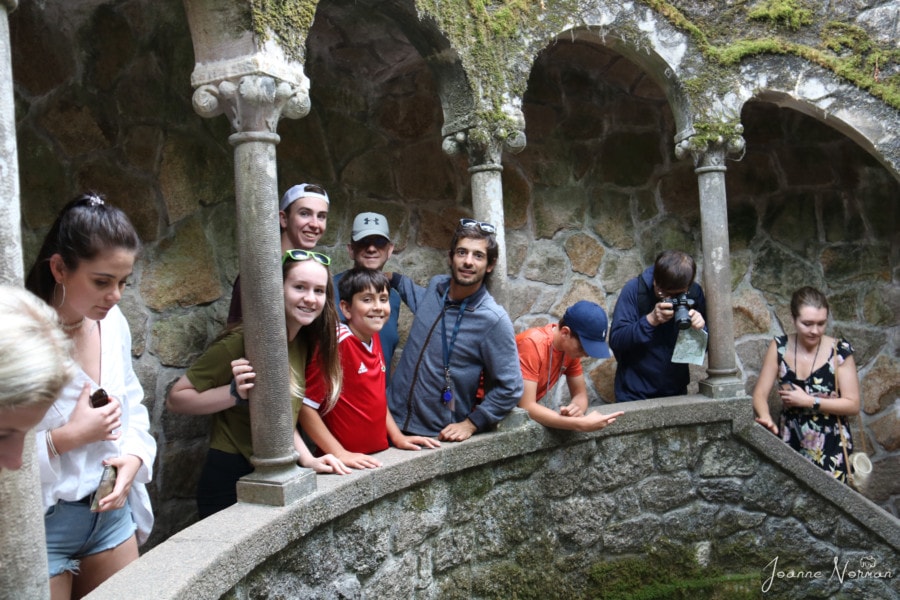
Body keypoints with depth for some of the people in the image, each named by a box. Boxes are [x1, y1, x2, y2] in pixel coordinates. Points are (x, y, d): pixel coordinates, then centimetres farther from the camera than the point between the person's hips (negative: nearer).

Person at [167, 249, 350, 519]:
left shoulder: (305, 343, 3)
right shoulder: (243, 342, -20)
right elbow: (175, 399, -16)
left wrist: (308, 459, 1)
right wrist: (235, 393, -29)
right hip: (230, 481, -7)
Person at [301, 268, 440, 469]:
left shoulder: (374, 338, 3)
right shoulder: (338, 343, -17)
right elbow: (305, 406, -18)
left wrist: (398, 437, 9)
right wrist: (340, 454, -19)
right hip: (348, 463, -6)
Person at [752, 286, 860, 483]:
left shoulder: (840, 351, -8)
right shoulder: (779, 347, -2)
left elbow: (853, 405, -7)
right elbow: (760, 394, -3)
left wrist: (808, 401, -15)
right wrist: (765, 418, -22)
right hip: (790, 446, 2)